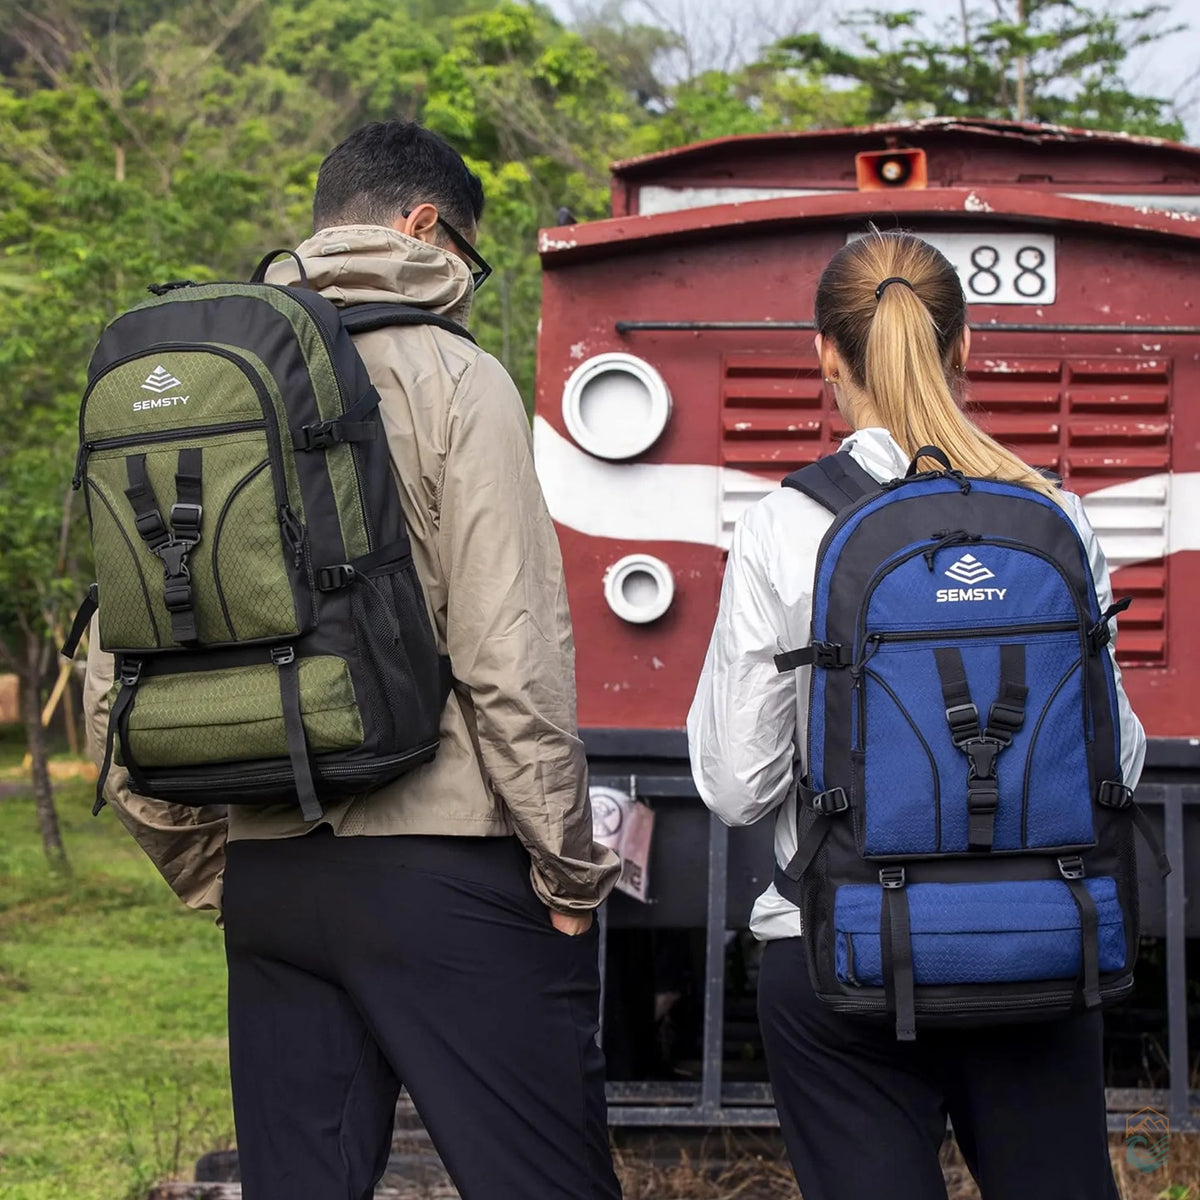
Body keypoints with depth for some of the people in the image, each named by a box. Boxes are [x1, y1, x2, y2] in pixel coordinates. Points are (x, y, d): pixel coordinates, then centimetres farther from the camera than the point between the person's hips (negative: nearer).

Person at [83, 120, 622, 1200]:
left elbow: (113, 687, 11)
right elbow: (511, 657, -13)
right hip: (442, 863, -6)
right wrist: (572, 869, -5)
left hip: (268, 878, 6)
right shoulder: (451, 380, -5)